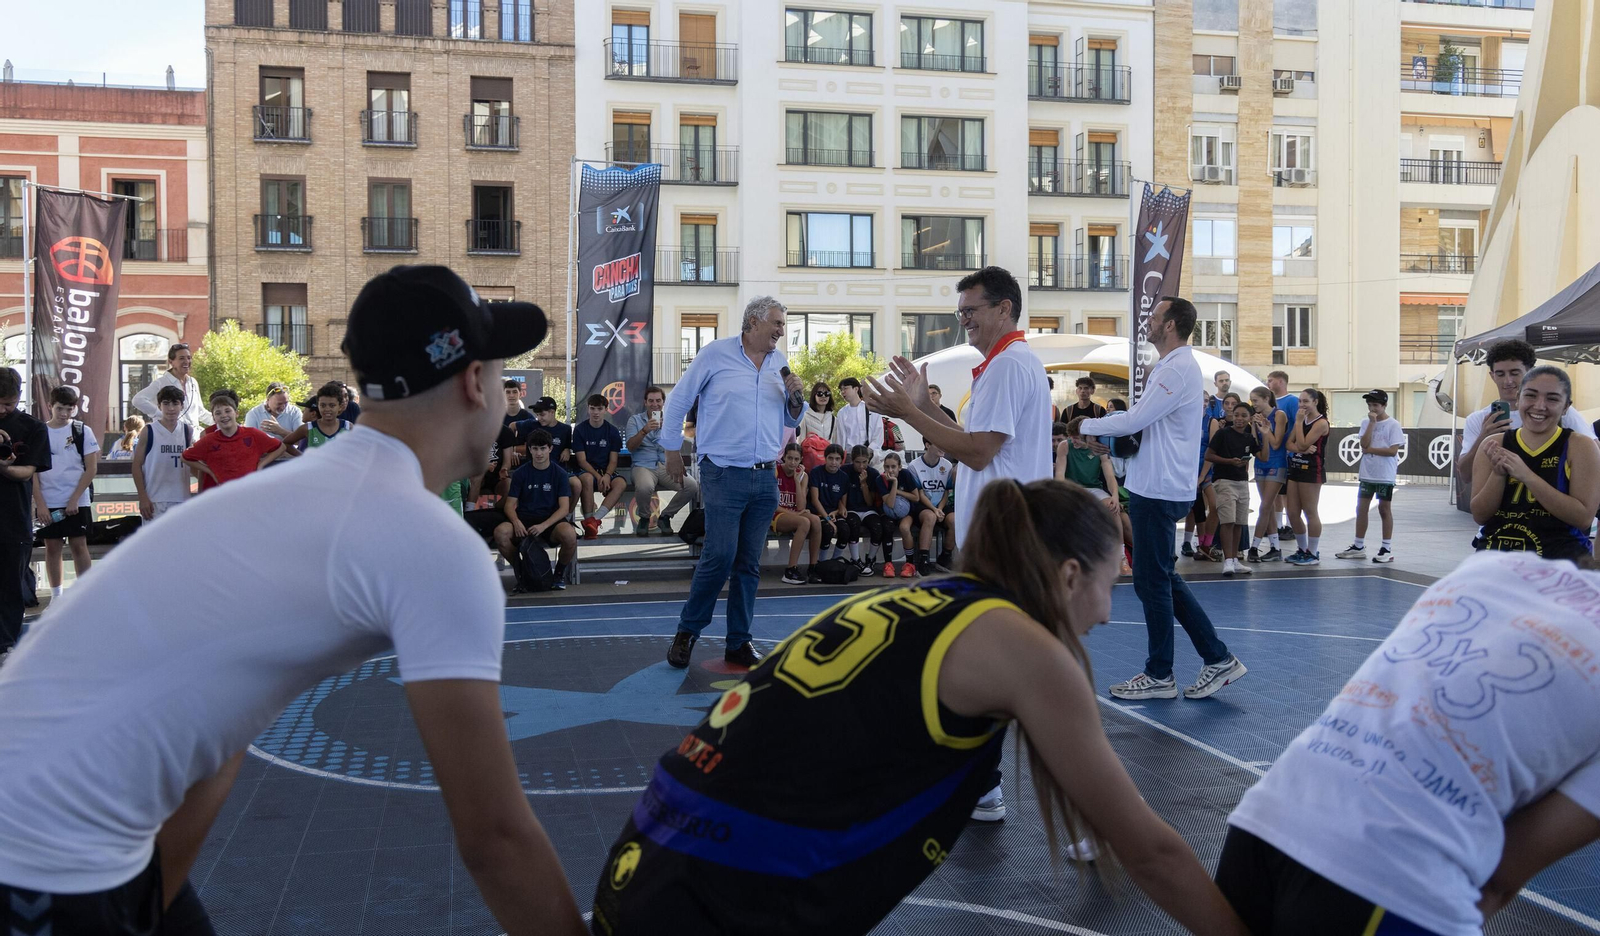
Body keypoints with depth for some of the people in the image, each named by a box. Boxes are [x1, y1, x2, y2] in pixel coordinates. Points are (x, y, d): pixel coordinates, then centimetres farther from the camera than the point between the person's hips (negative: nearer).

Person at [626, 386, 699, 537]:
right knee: (644, 488, -39)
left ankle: (665, 517, -2)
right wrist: (644, 431, -17)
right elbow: (630, 447, -2)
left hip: (666, 466, 3)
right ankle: (644, 518, -5)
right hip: (644, 466, -3)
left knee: (692, 486, -25)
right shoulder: (635, 420, 10)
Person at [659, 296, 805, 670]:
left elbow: (791, 420, 19)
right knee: (720, 556, -12)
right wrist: (673, 449, 8)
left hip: (765, 478, 5)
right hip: (723, 474, -5)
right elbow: (678, 402, 5)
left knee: (749, 564, 7)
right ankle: (687, 630, 7)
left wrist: (795, 397, -1)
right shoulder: (716, 354, -2)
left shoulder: (779, 363, 12)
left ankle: (738, 642, 17)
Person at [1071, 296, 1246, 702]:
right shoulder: (1174, 366, 18)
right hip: (1158, 486, 11)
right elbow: (1145, 419, 19)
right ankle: (1218, 658, 18)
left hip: (1158, 490, -11)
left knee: (1152, 582, -1)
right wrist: (1098, 430, 6)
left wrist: (1086, 426, -6)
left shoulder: (1176, 370, -17)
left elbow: (1134, 421, -20)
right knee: (1162, 579, 15)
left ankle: (1160, 676, 10)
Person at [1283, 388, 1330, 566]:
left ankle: (1313, 553, 8)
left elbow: (1302, 445, -19)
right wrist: (1303, 449, -15)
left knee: (1310, 513, -1)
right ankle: (1303, 550, 22)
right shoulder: (1302, 420, 13)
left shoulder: (1321, 423, -11)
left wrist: (1299, 421, -15)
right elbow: (1289, 444, 5)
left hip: (1312, 471, -8)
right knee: (1293, 513, 9)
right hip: (1296, 469, 8)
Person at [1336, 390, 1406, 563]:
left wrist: (1370, 450, -11)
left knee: (1384, 508, 2)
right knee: (1361, 508, 7)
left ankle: (1387, 549, 10)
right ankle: (1358, 547, 16)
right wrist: (1372, 423, -11)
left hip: (1385, 475, -5)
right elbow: (1364, 444, -9)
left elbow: (1393, 451, -15)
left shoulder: (1393, 424, -8)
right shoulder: (1366, 422, 6)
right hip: (1367, 473, 5)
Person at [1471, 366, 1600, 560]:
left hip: (1559, 551, -1)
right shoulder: (1494, 445, 9)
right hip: (1497, 549, 1)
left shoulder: (1580, 447, 1)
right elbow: (1479, 516, 7)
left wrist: (1527, 475, -16)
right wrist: (1498, 474, -10)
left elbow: (1583, 518, -9)